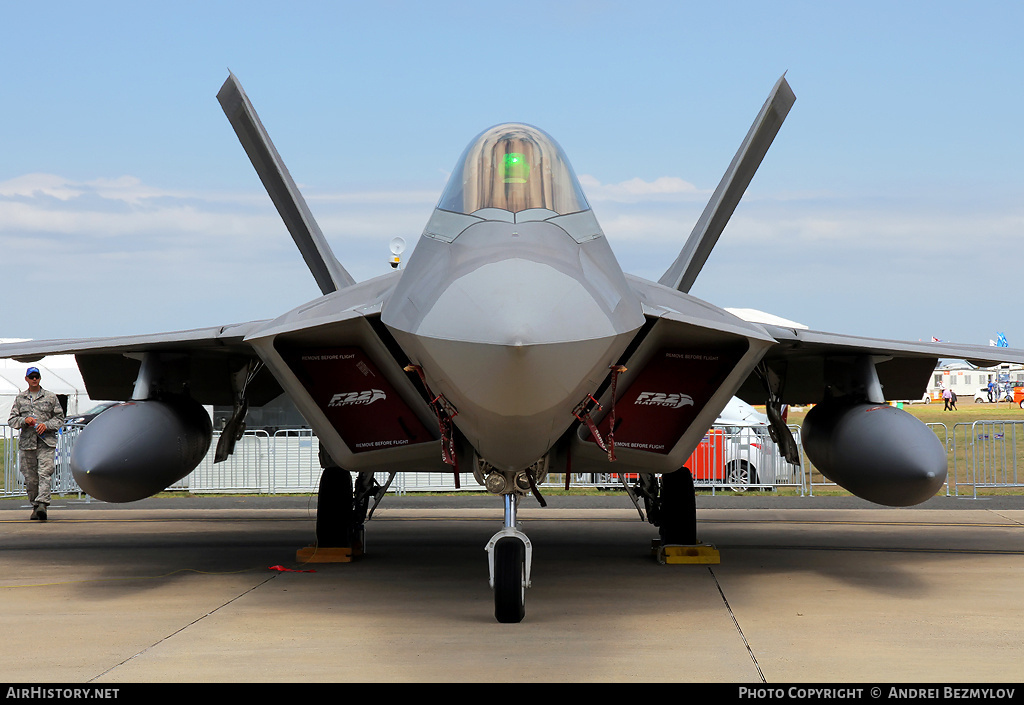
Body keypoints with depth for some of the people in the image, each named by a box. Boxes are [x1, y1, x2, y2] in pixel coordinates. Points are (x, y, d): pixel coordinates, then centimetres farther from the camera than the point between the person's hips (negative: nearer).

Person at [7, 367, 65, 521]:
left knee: (45, 473, -17)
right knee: (30, 478, 2)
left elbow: (60, 418, 11)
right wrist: (25, 420, -7)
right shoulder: (20, 399, 15)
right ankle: (35, 506, 14)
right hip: (26, 442, 2)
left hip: (46, 442, -2)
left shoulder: (51, 397, 10)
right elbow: (11, 420, 12)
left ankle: (43, 504, -26)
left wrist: (46, 425, -7)